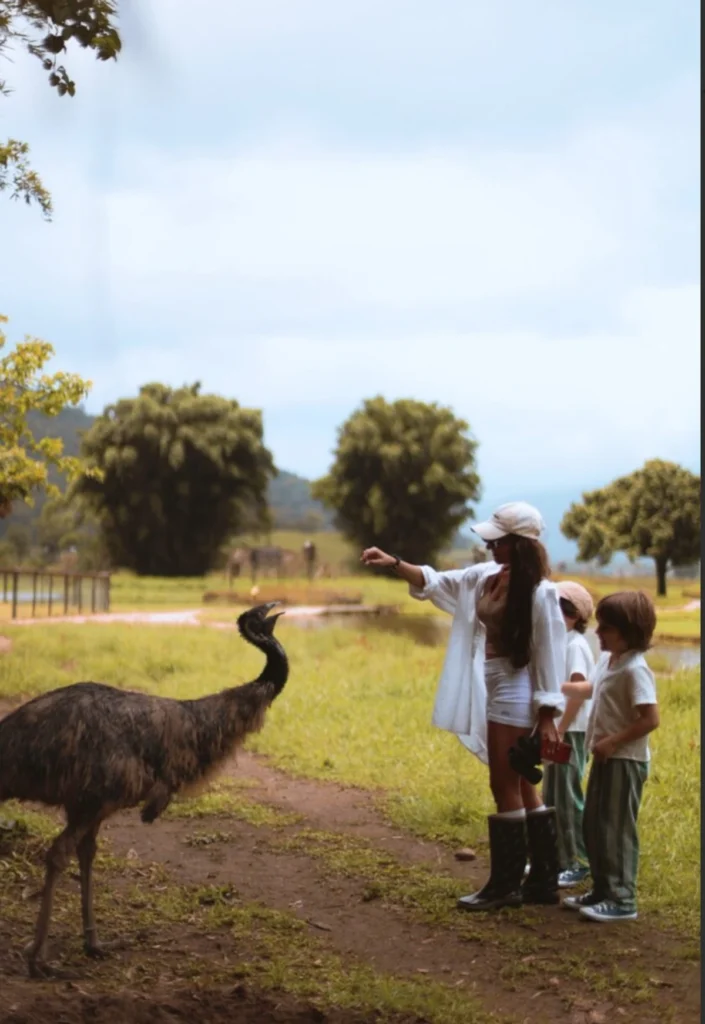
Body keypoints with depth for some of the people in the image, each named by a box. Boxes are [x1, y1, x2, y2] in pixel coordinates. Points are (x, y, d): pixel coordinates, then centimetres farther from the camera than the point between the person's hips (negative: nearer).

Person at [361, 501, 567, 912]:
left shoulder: (539, 592, -17)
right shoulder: (486, 575, 5)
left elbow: (550, 656, -16)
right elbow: (436, 582, 12)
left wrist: (547, 717, -16)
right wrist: (394, 562, -1)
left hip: (515, 695, -8)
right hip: (491, 690, 8)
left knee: (505, 788, -2)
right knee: (521, 788, 13)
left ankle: (506, 885, 8)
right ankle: (543, 881, 21)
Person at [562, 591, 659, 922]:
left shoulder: (635, 670, -19)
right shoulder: (607, 660, 9)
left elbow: (650, 719, -24)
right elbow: (590, 689, 29)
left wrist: (613, 741, -22)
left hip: (625, 760, -10)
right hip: (606, 758, 10)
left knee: (616, 830, -6)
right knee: (594, 827, 15)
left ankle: (622, 900, 1)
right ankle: (603, 890, 26)